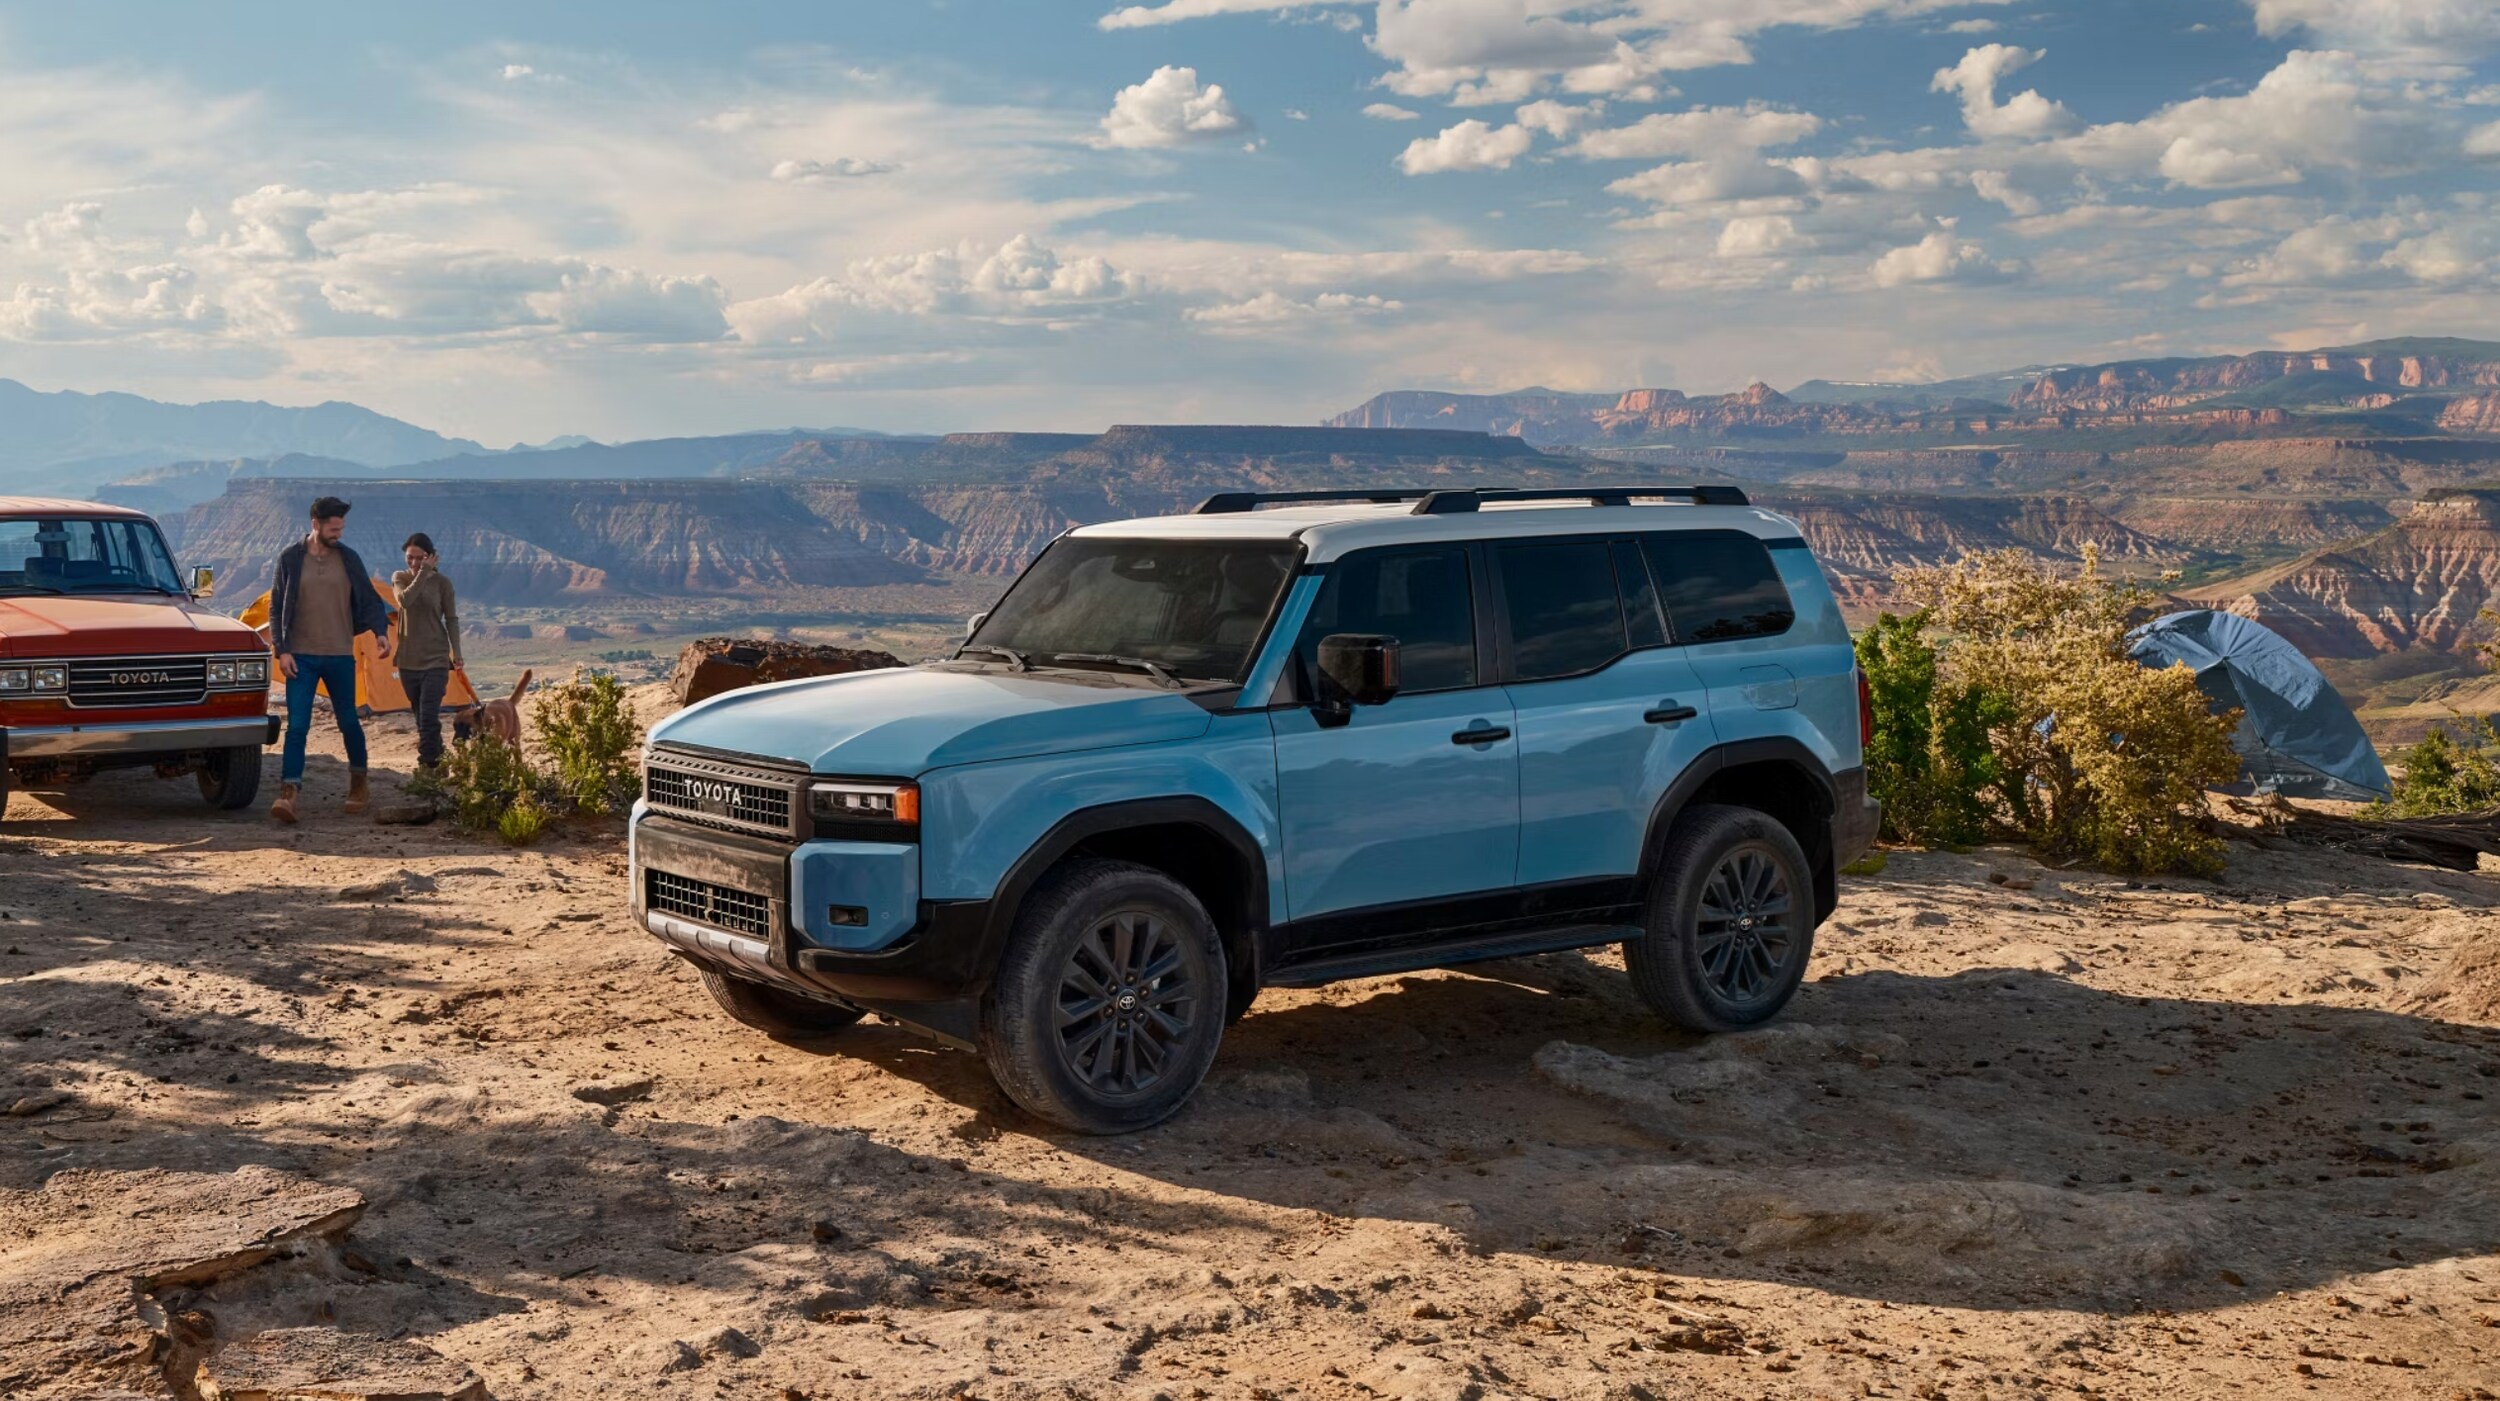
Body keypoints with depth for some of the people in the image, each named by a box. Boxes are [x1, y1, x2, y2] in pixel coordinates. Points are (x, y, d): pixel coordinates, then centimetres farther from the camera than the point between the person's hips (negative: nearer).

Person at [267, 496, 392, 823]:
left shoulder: (348, 559, 2)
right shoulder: (291, 558, -2)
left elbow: (370, 600, 5)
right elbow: (277, 608, 2)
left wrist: (380, 631, -14)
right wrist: (282, 650, -8)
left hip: (340, 656, 1)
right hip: (301, 657, -1)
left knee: (348, 722, 11)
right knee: (297, 726, -9)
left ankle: (359, 783, 30)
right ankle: (288, 793, -14)